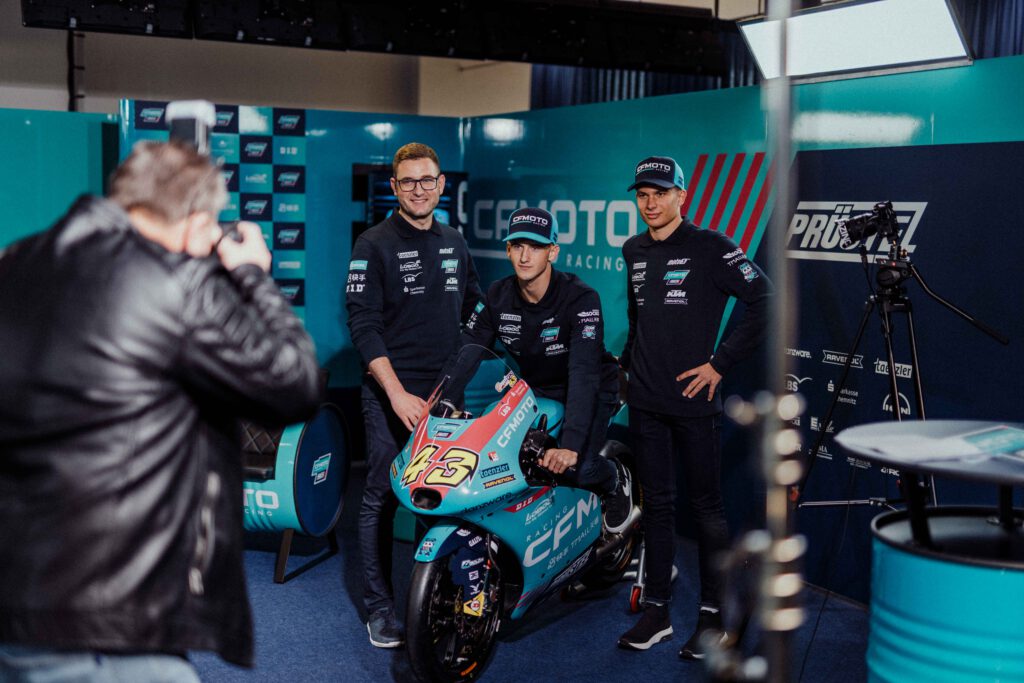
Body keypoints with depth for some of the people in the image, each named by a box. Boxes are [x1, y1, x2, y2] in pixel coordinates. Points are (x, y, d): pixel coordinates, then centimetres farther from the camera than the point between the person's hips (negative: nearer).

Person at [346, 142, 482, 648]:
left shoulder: (454, 242, 12)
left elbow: (474, 309, 23)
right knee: (382, 499, 0)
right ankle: (379, 606, 11)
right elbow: (363, 325, -12)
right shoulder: (374, 245, -5)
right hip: (391, 392, -5)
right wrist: (397, 393, -19)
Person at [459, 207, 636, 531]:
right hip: (531, 392, 5)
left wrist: (570, 444, -47)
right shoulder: (497, 296, -9)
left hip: (590, 393, -4)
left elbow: (583, 374, -35)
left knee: (578, 468, -28)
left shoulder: (580, 298, -25)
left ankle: (616, 479, 9)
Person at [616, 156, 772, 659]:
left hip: (694, 400, -5)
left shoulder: (710, 247, -8)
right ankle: (656, 612, 19)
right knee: (656, 506, 11)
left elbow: (763, 300, -12)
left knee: (706, 507, 4)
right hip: (645, 401, 6)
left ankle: (712, 614, 14)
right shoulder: (634, 251, 12)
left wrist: (720, 363, -13)